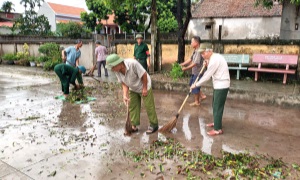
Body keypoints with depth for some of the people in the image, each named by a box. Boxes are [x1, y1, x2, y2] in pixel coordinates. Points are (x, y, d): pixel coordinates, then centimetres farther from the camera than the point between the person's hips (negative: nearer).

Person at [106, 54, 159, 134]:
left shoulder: (133, 64, -36)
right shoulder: (117, 71, -17)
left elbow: (144, 75, -26)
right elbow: (124, 83, -9)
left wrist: (144, 88, -18)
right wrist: (125, 95, -21)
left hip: (144, 86, -6)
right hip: (132, 89, 6)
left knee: (149, 106, 0)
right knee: (132, 106, 7)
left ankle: (154, 125, 15)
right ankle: (134, 126, 18)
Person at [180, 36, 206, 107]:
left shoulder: (199, 52, -24)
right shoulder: (195, 51, 7)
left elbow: (195, 63, -28)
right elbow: (190, 59, 14)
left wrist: (186, 68, -27)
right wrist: (183, 64, 7)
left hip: (198, 72, -10)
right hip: (194, 72, 10)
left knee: (195, 86, 2)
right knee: (192, 84, 20)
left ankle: (197, 102, 19)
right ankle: (202, 95, 29)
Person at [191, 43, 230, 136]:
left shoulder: (214, 60, -22)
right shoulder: (215, 57, 10)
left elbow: (207, 76, -19)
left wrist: (196, 85, -10)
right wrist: (207, 64, 3)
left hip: (221, 86, -10)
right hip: (219, 85, 10)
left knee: (218, 107, -4)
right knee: (215, 105, 21)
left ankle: (218, 129, 5)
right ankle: (216, 122, 36)